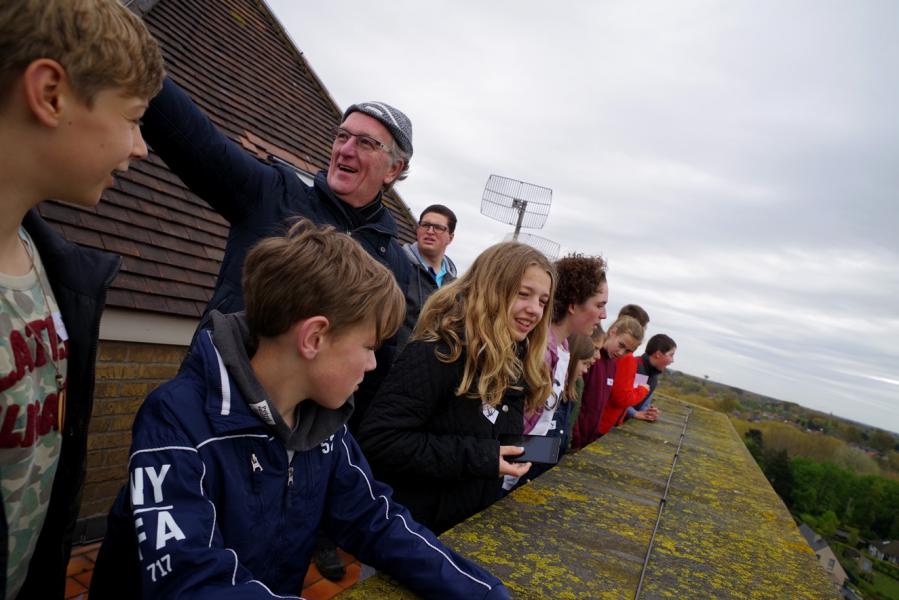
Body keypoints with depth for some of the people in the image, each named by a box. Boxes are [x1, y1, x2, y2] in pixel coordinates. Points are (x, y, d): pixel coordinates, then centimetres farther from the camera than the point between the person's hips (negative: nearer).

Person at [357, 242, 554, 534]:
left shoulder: (514, 362, 3)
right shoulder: (440, 351, -23)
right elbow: (378, 441, -28)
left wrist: (514, 455, -4)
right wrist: (477, 458, -26)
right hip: (415, 527, -8)